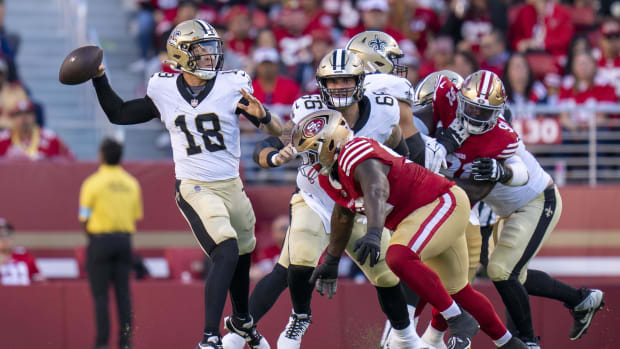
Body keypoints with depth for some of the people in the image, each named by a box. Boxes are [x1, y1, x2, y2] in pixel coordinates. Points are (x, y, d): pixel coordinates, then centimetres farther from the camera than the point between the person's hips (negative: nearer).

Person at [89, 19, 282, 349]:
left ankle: (241, 320, 48)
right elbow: (119, 114, 10)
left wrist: (262, 116, -28)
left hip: (231, 185, 3)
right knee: (226, 252, -23)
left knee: (242, 255, 20)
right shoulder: (164, 92, -3)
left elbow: (277, 130, -6)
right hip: (194, 187, -3)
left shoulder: (232, 87, -5)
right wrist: (99, 79, 0)